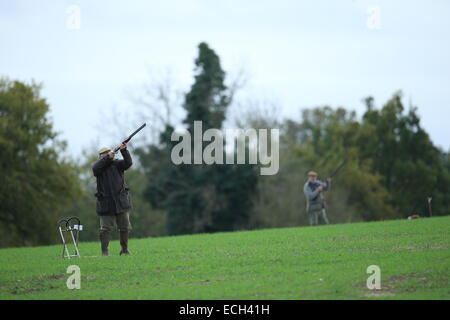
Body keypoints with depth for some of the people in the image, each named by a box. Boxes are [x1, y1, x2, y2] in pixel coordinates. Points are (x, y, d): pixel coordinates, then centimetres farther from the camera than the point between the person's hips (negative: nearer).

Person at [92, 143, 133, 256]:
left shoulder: (117, 164, 8)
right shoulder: (99, 165, 4)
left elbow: (128, 163, -7)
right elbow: (95, 169, -18)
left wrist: (124, 151, -20)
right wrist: (107, 158, -21)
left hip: (121, 201, 2)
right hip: (106, 203, -2)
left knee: (125, 227, 7)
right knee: (105, 228, -6)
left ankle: (125, 249, 20)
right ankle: (104, 252, -3)